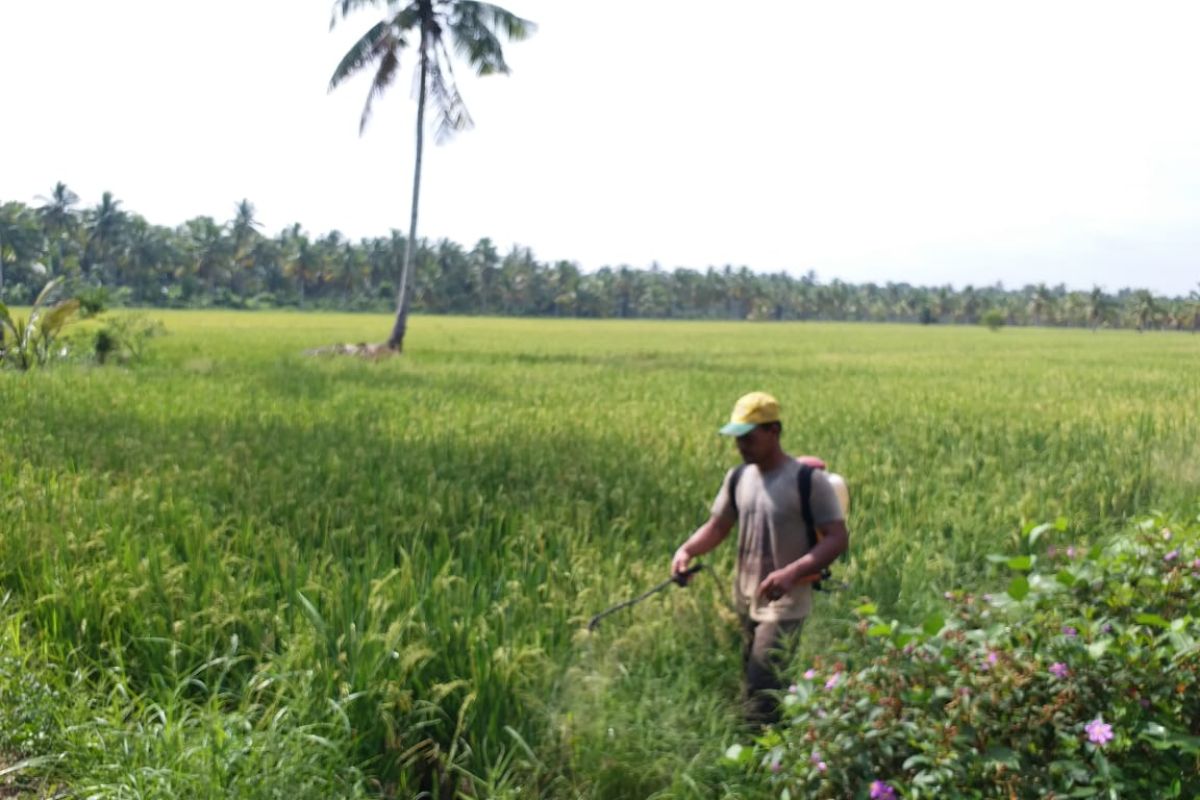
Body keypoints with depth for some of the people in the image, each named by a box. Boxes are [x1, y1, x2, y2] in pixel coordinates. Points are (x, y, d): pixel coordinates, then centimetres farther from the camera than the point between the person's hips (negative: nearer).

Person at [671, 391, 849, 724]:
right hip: (746, 603, 7)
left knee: (761, 688, -13)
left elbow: (837, 538, -16)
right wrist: (687, 549, -8)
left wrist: (793, 571, -29)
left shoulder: (808, 480, -14)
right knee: (751, 689, 17)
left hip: (784, 607, -7)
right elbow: (717, 526, 13)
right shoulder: (738, 478, 5)